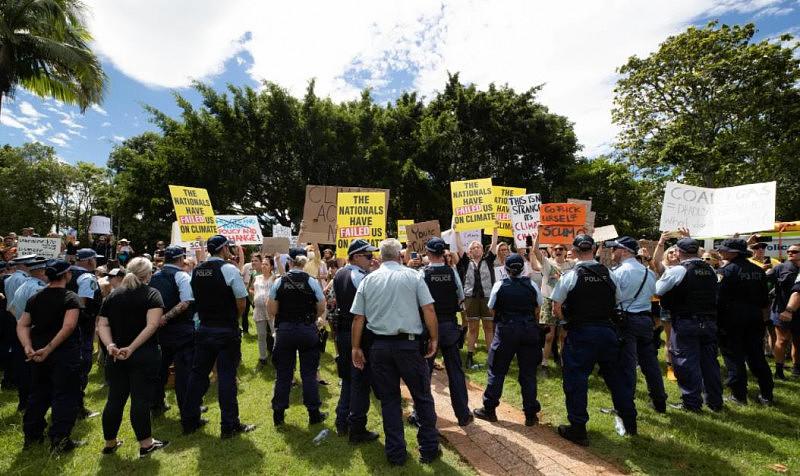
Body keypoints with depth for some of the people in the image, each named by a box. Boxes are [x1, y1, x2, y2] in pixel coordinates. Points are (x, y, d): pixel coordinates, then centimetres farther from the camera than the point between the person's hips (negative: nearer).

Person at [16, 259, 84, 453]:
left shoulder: (34, 299, 8)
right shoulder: (71, 298, -12)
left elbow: (22, 325, 4)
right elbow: (68, 326, -23)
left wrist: (28, 347, -6)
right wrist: (49, 348, -16)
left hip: (39, 353, 6)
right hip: (65, 353, -6)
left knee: (39, 393, 20)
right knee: (64, 395, 2)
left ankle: (32, 435, 30)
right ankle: (59, 440, 5)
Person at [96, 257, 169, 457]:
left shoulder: (113, 296, 9)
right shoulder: (152, 294, -8)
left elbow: (102, 325, 2)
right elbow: (152, 325, -21)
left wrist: (110, 345, -9)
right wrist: (132, 348, -19)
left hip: (116, 356, 5)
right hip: (144, 355, -5)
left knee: (115, 399, 16)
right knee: (141, 399, 1)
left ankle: (109, 443, 28)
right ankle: (146, 444, 11)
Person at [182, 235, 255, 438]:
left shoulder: (197, 271, 5)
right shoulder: (229, 269, -13)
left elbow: (195, 299, 12)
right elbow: (241, 301, -13)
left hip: (204, 329, 6)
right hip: (227, 331, -6)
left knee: (198, 373, 16)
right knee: (227, 376, 2)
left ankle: (189, 421, 28)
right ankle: (229, 425, 11)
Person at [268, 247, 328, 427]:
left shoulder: (279, 282, -5)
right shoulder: (312, 281, -8)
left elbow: (271, 310, -4)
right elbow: (321, 309, -5)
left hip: (284, 331, 1)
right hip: (307, 331, -1)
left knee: (283, 373, 13)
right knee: (309, 373, 9)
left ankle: (278, 414, 24)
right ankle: (314, 414, 19)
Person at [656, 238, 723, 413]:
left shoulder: (676, 271, -13)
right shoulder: (710, 269, 7)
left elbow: (658, 290, -8)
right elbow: (715, 292, 18)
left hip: (685, 322, -6)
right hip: (709, 321, 6)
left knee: (687, 362, 2)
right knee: (710, 360, 15)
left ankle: (692, 402, 9)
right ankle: (715, 401, 26)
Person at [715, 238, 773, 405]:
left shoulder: (725, 271, -14)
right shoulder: (759, 270, 7)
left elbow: (718, 299, -17)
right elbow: (765, 299, 13)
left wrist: (716, 320, -7)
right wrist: (760, 314, 25)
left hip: (732, 318, -6)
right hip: (755, 317, 6)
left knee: (734, 357, 3)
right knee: (757, 356, 14)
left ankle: (739, 396, 10)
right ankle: (767, 396, 21)